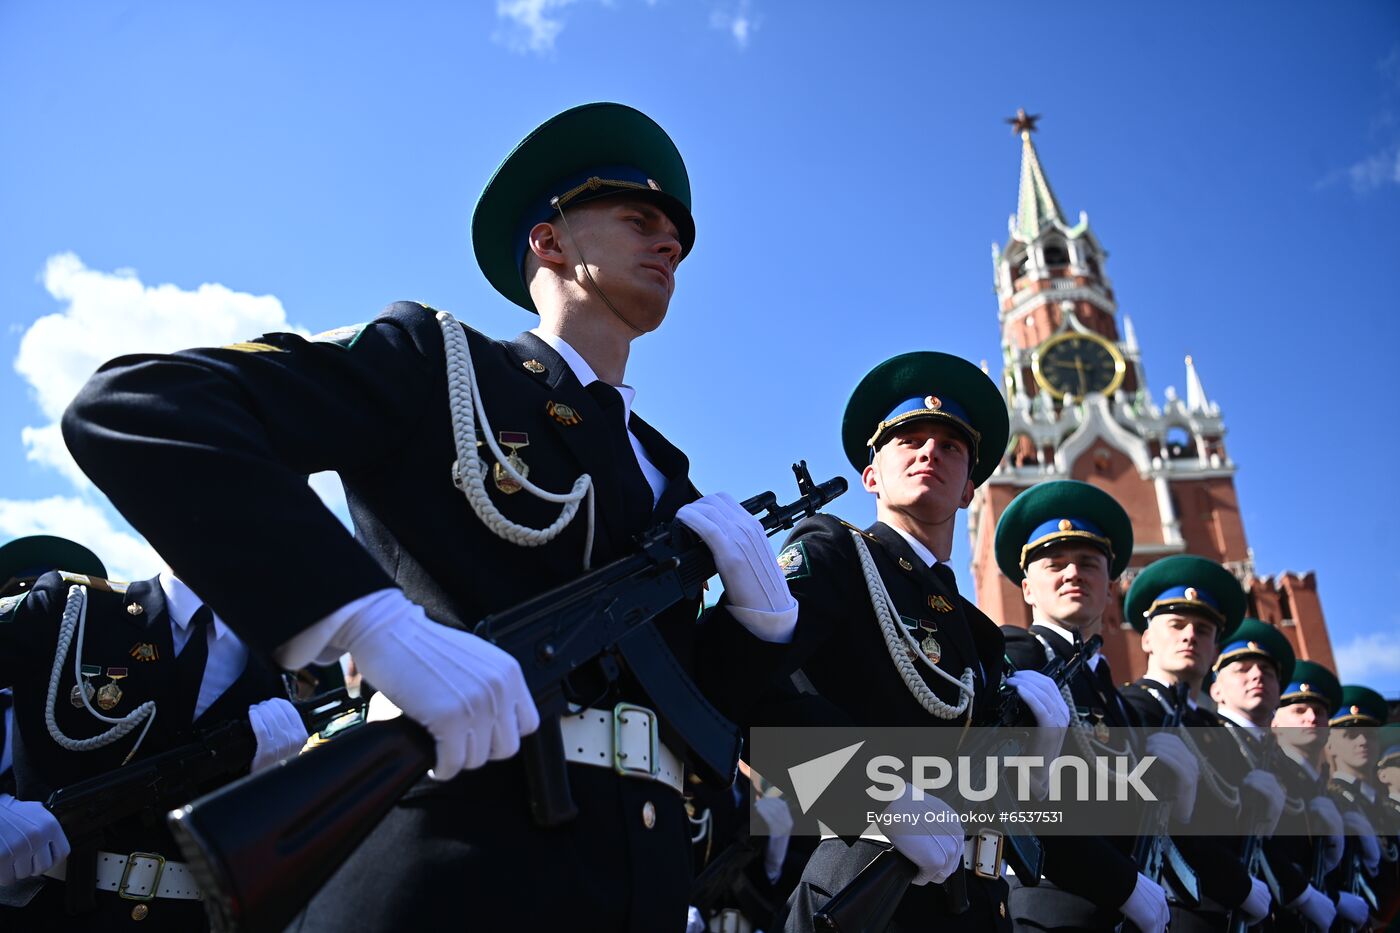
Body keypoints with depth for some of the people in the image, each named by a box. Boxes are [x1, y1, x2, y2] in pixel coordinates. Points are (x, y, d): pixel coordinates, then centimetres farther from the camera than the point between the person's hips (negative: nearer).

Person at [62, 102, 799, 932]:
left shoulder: (666, 478, 19)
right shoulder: (432, 361, 2)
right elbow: (133, 409, -13)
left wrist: (760, 605, -4)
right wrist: (383, 626, -25)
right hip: (451, 864, -6)